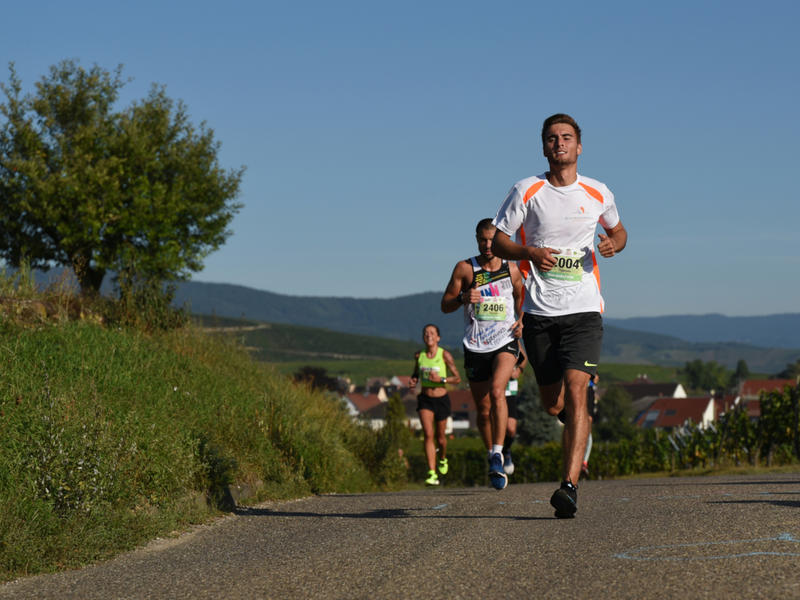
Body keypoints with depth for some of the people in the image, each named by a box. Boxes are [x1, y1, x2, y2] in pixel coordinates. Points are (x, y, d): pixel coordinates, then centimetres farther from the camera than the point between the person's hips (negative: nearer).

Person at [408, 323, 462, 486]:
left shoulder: (445, 355, -10)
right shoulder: (419, 355, 0)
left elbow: (457, 378, -7)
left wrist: (441, 379, -23)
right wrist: (413, 380, -3)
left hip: (441, 399, -1)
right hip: (425, 399, 1)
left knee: (440, 436, 11)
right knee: (428, 434, -16)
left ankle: (442, 459, 46)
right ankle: (432, 474, -20)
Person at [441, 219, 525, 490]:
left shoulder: (511, 269, 5)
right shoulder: (464, 268, 0)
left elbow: (521, 298, 22)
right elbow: (445, 305, 1)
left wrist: (522, 321, 3)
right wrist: (462, 298, -21)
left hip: (505, 342, -1)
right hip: (475, 347, 1)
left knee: (497, 391, -25)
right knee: (483, 409, 7)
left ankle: (498, 456, -26)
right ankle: (492, 456, 26)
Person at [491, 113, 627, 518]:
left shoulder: (597, 193, 6)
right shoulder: (527, 191, 1)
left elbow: (618, 230, 23)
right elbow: (498, 242, 4)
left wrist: (614, 244, -1)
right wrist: (529, 252, -17)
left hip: (583, 310, -1)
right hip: (539, 312, 1)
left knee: (575, 392, -19)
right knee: (551, 404, 7)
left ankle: (569, 486, -23)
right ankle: (579, 435, 43)